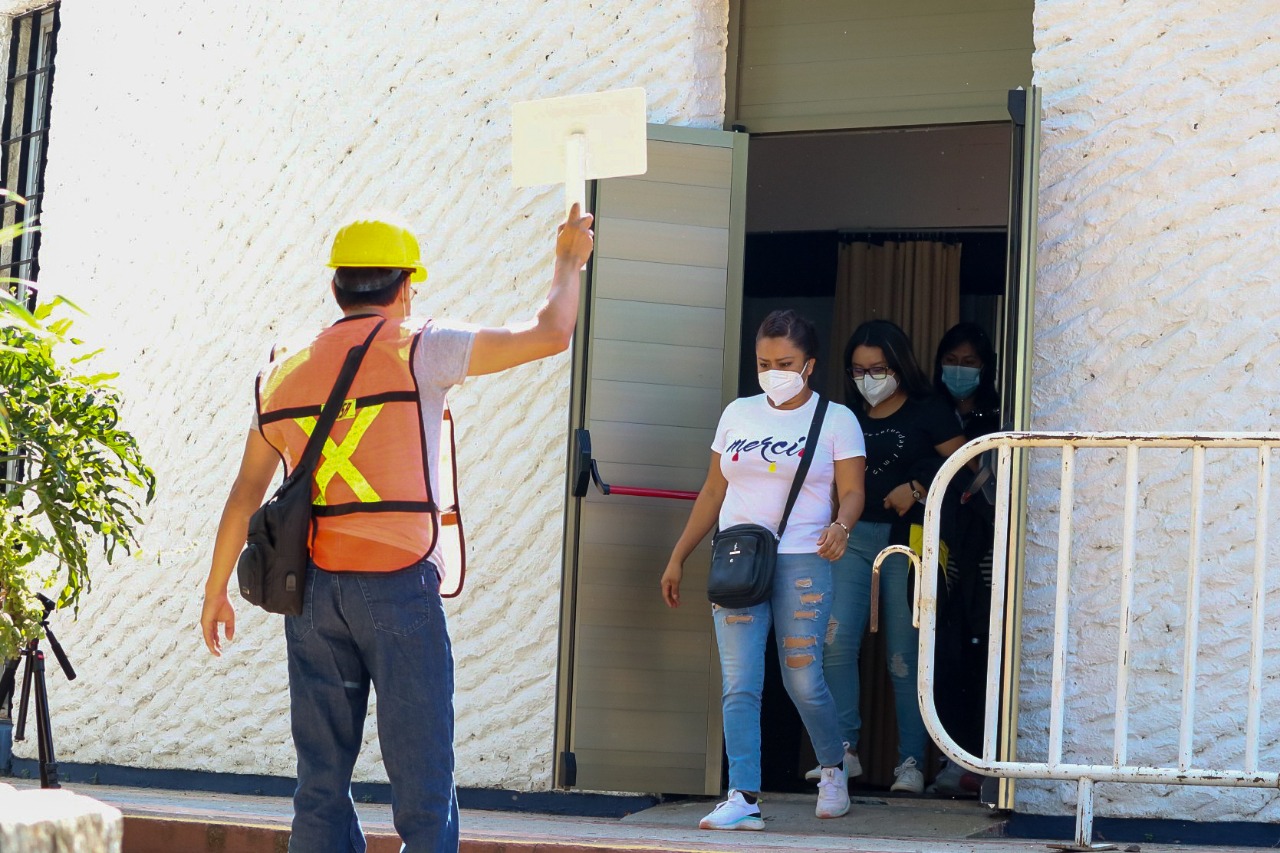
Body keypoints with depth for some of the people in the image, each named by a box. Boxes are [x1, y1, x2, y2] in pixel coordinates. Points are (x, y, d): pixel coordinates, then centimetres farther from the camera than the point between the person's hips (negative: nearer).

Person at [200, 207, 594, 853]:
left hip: (312, 589, 5)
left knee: (321, 782, 10)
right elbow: (549, 335, -1)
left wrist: (215, 589, 23)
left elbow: (245, 492, 14)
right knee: (422, 782, -2)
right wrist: (568, 262, 18)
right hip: (397, 584, -5)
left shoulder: (286, 371, 11)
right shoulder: (417, 350, -3)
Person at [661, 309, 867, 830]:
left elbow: (852, 491, -2)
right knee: (739, 685, -7)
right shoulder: (738, 414, 13)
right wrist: (678, 557, 15)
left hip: (801, 563, -3)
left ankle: (833, 769, 24)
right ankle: (743, 799, -10)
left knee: (803, 681, -3)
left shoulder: (835, 420, 3)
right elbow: (712, 493, 18)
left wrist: (841, 526, -25)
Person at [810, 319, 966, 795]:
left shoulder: (927, 412, 2)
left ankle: (911, 762, 6)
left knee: (905, 656, -1)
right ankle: (845, 751, -5)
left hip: (906, 541, -4)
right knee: (837, 641, -11)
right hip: (854, 536, 4)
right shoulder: (849, 415, 15)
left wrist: (917, 488, -13)